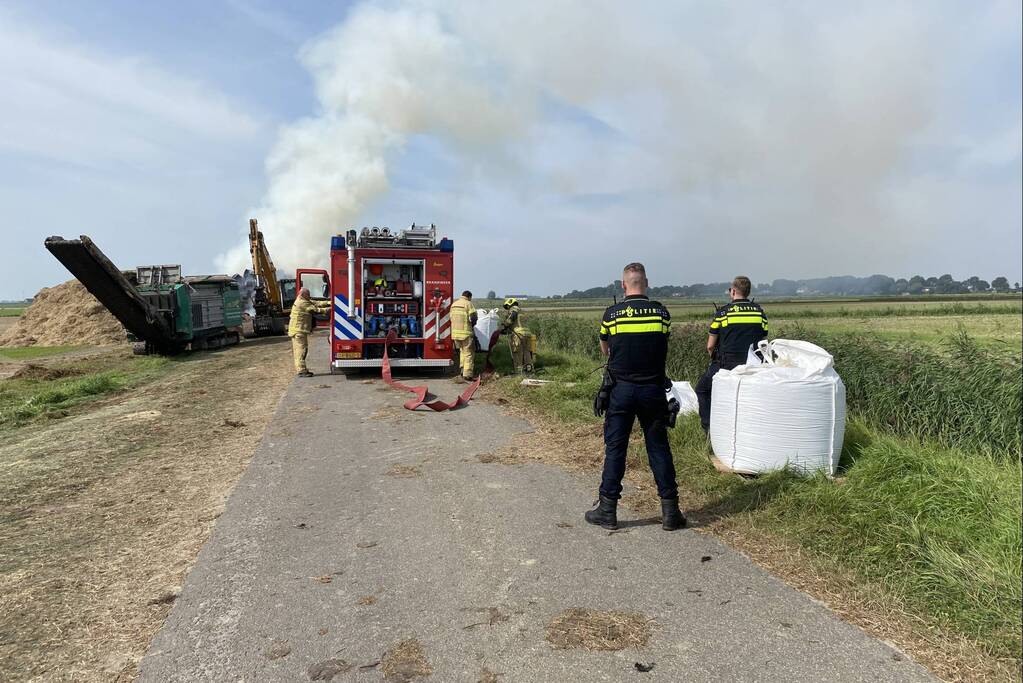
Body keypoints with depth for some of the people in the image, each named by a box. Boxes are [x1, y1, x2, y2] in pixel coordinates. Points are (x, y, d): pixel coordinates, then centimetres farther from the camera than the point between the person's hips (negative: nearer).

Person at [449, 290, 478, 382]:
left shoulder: (454, 304, 15)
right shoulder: (468, 303, -7)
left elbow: (451, 318, 16)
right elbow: (474, 317, -13)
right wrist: (472, 325, 6)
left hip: (455, 332, 7)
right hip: (466, 333, -7)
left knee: (462, 351, 22)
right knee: (468, 353, 1)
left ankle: (463, 370, 22)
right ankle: (467, 375, -1)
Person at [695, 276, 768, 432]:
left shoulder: (723, 312, -4)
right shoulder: (760, 312, 7)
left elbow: (710, 346, -2)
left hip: (726, 364, -3)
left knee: (702, 389, 16)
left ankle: (709, 427, 7)